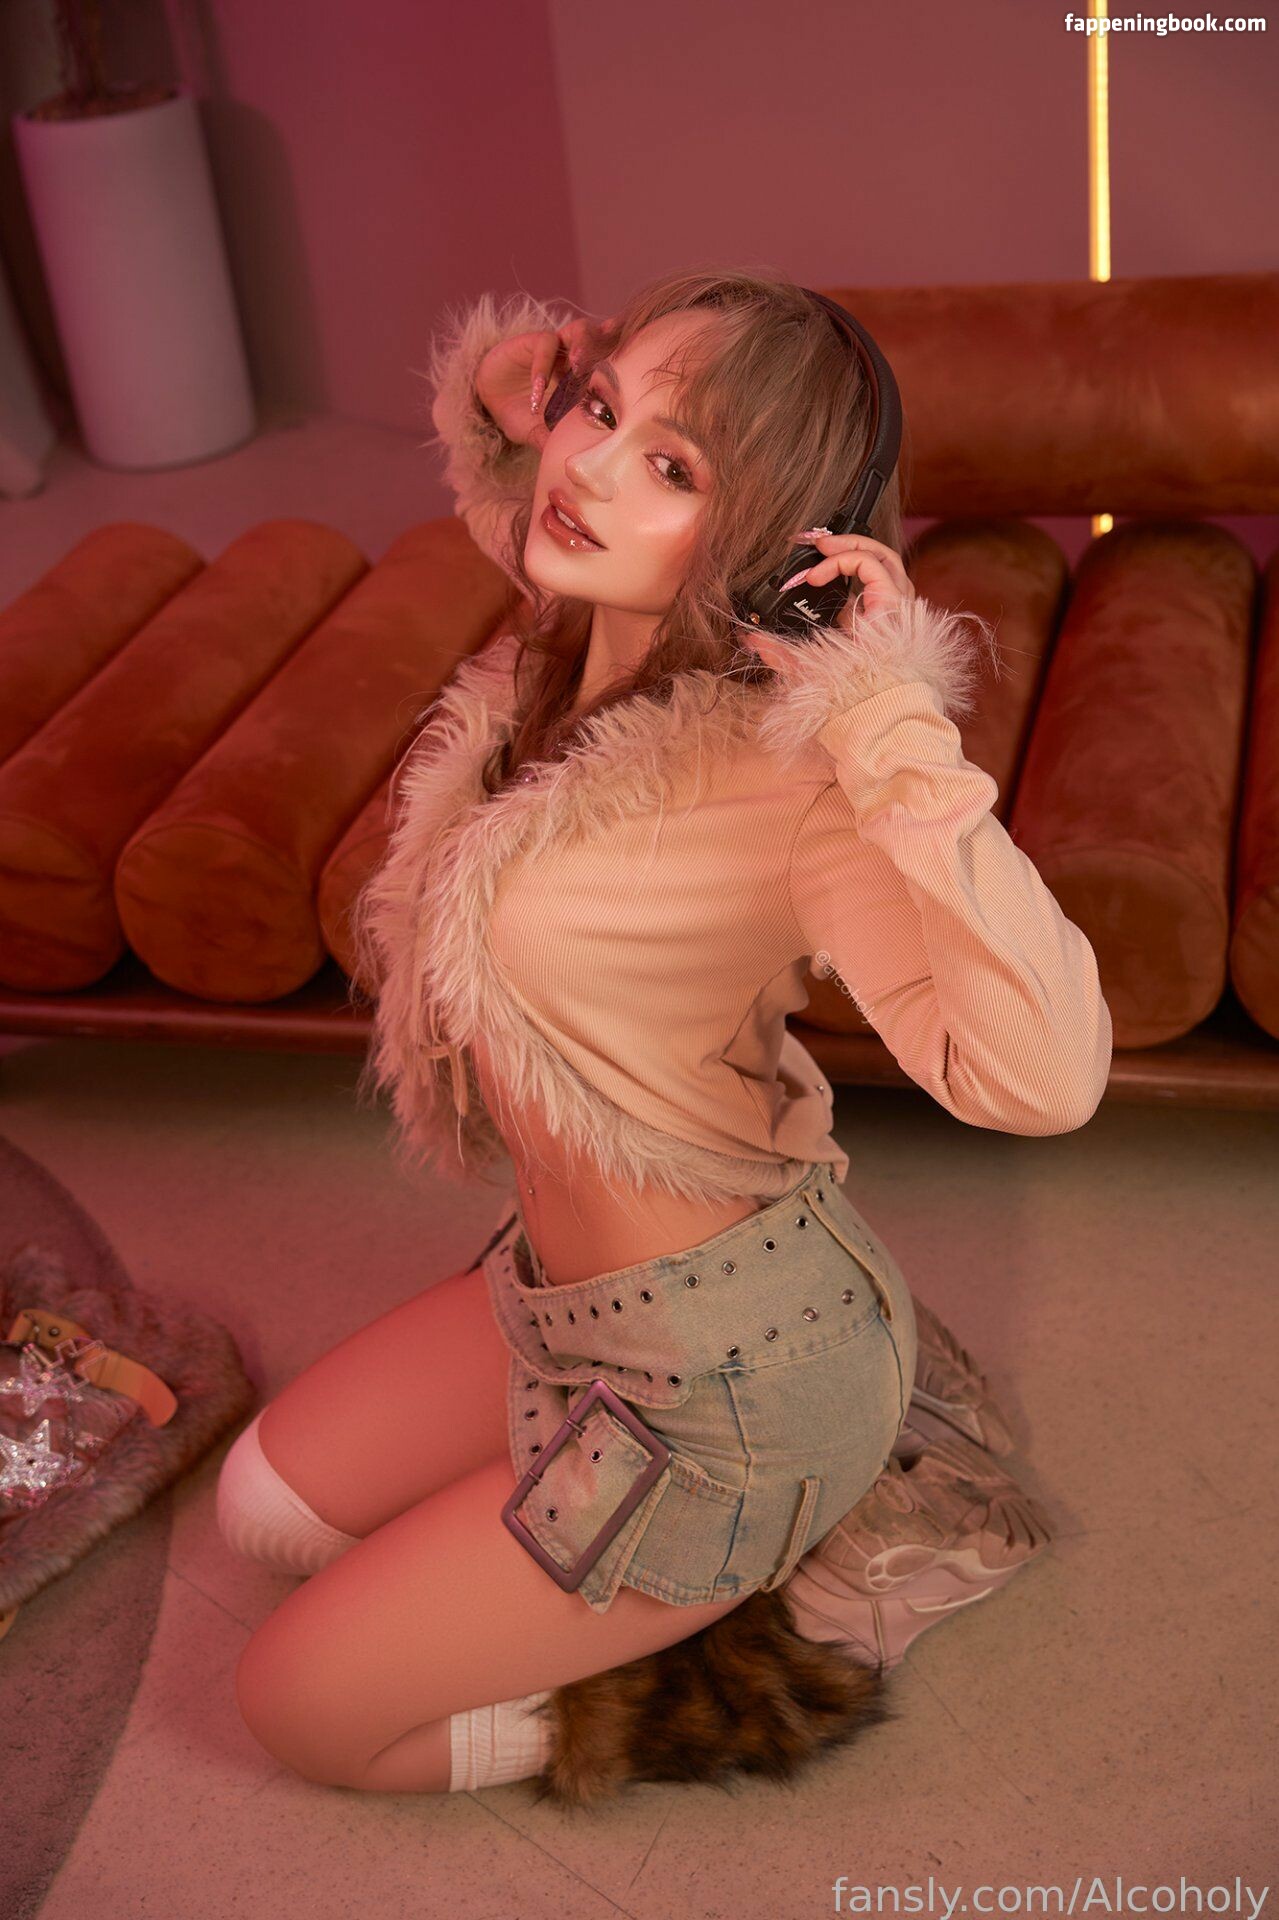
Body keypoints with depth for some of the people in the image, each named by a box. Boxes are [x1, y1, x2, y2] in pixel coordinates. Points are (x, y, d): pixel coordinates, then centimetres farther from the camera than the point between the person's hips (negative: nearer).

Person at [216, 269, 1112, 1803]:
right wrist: (494, 394, -5)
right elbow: (503, 497, 18)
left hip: (723, 1367, -8)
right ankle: (685, 1566, 25)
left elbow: (1041, 1074, -46)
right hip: (557, 1287, 8)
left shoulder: (772, 768, -31)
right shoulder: (571, 641, -7)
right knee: (266, 1508, 24)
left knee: (299, 1706, 5)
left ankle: (735, 1662, 16)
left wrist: (895, 722, -43)